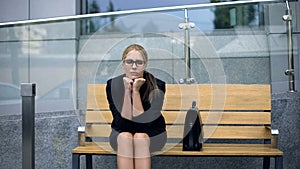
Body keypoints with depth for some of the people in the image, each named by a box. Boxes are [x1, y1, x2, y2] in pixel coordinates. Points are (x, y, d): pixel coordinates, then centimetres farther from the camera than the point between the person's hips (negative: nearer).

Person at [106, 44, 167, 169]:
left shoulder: (157, 85, -18)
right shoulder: (113, 84, -13)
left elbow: (144, 123, -24)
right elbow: (122, 123, -20)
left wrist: (136, 91, -29)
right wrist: (127, 91, -29)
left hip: (152, 136, -1)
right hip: (120, 136, 1)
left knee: (140, 137, -32)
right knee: (125, 137, -31)